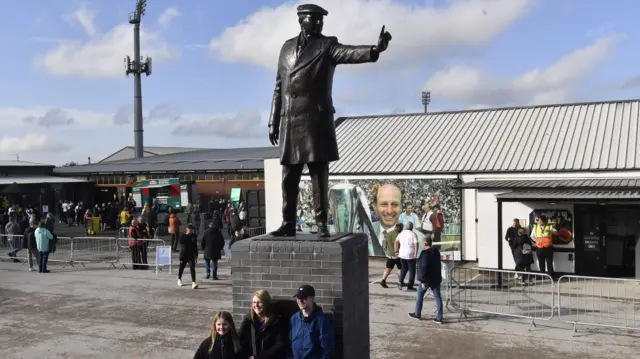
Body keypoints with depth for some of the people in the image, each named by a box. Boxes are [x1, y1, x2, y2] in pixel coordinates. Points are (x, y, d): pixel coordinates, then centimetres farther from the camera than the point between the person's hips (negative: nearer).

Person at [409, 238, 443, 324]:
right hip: (436, 279, 7)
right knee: (437, 297, 4)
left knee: (419, 296, 11)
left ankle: (417, 314, 23)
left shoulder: (425, 253, -19)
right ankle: (439, 317, 3)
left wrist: (423, 281, -19)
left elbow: (424, 268, -22)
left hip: (427, 279, -7)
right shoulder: (436, 252, 7)